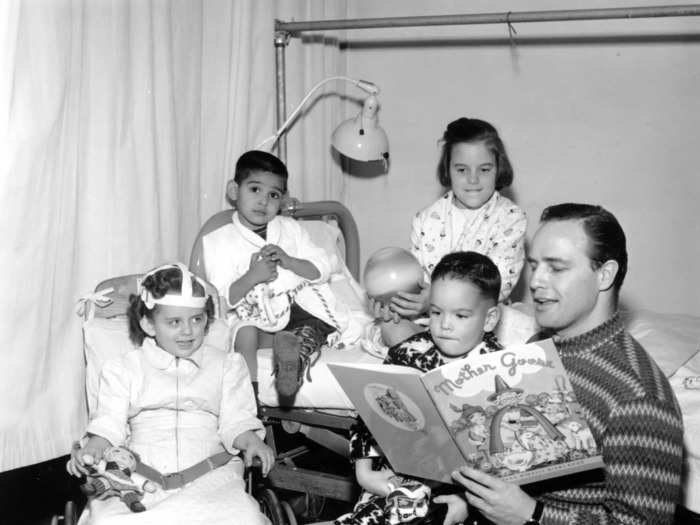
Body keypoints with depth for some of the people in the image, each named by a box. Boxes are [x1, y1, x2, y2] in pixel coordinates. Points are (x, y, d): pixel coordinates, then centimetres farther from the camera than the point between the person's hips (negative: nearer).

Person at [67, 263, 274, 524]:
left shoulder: (226, 365, 16)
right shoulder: (123, 368, 15)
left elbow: (235, 420, 9)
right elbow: (109, 423, 9)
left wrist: (252, 443, -12)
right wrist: (91, 449, -11)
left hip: (209, 474, 1)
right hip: (140, 478, 0)